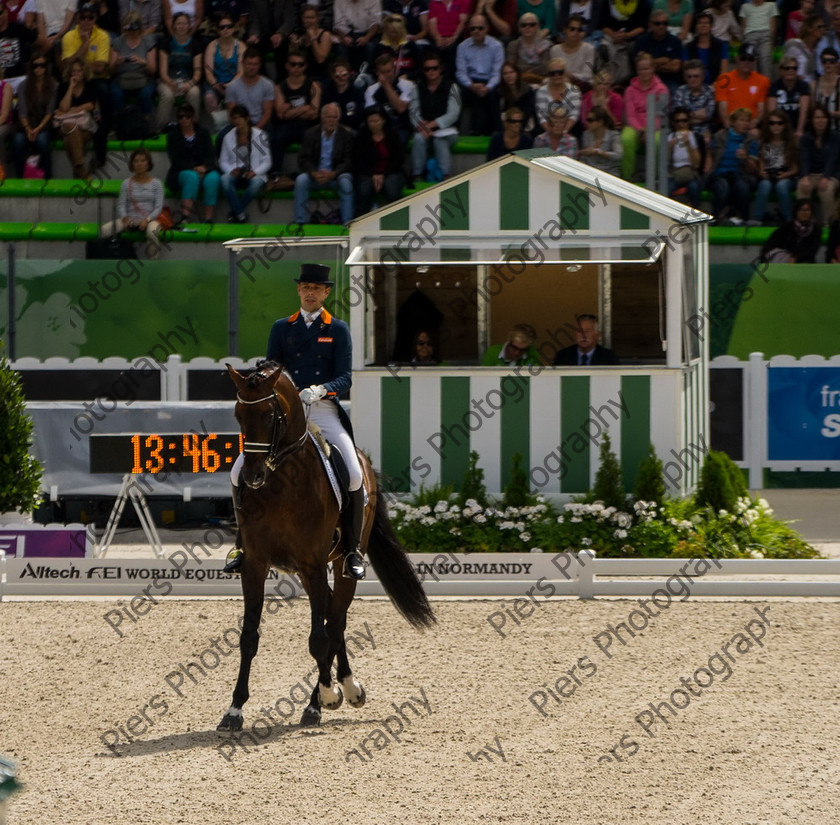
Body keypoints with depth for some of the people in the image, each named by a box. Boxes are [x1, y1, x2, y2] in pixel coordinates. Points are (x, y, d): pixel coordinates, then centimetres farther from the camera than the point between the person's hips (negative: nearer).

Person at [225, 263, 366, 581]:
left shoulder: (338, 330, 6)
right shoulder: (281, 328, 12)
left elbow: (345, 378, -2)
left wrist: (320, 390, -22)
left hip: (324, 410, -2)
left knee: (354, 475, -22)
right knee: (239, 473, -11)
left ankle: (352, 551, -7)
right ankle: (243, 541, 5)